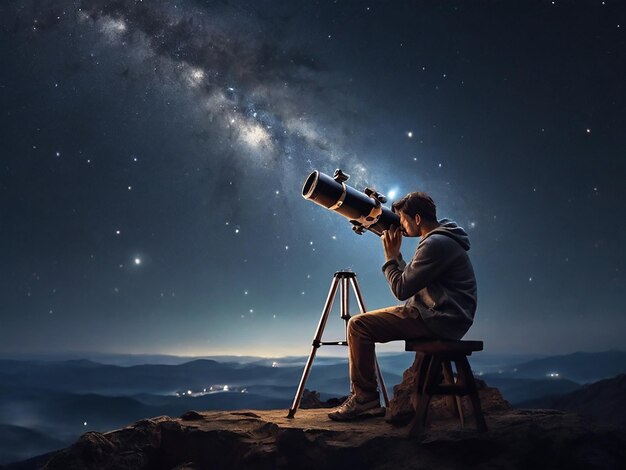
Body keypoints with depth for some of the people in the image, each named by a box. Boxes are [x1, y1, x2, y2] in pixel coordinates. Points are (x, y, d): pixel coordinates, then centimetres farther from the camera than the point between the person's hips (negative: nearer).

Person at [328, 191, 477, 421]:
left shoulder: (436, 244, -17)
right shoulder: (442, 239, 16)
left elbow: (401, 289, -17)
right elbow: (410, 281, 21)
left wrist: (390, 257, -4)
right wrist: (397, 256, 12)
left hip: (439, 320, -11)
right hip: (441, 318, 11)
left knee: (359, 325, -15)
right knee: (363, 323, 14)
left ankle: (364, 398, -4)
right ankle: (367, 401, 16)